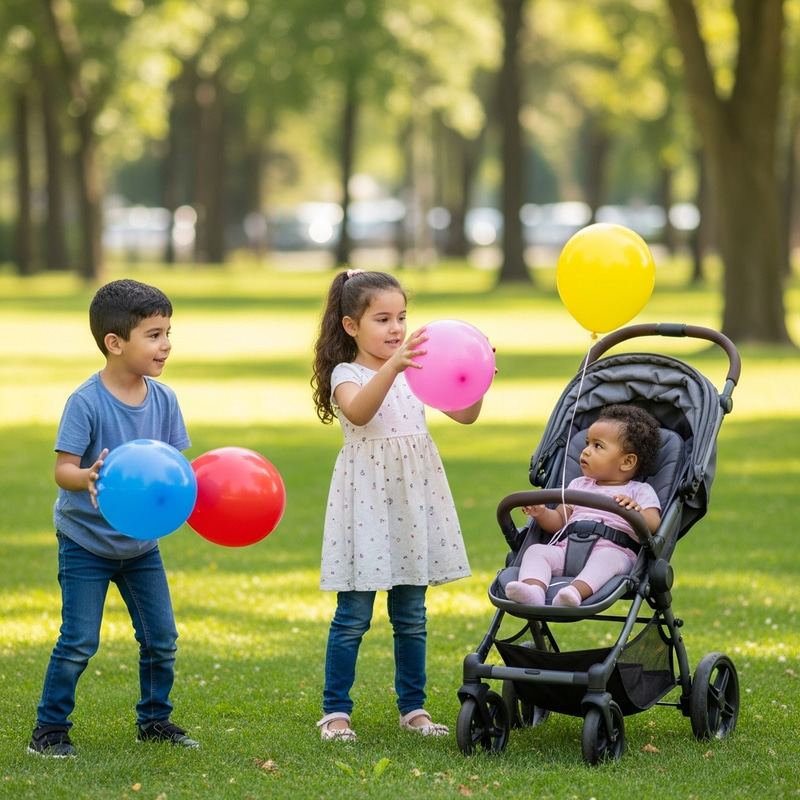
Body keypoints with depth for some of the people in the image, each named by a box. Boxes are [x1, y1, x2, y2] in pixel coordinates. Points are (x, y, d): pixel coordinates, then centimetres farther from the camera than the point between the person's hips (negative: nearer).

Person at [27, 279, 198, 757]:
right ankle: (49, 730, 7)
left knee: (161, 638, 8)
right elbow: (63, 469, -23)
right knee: (78, 642, -6)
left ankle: (154, 720, 27)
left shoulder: (163, 399, -4)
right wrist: (88, 478, -45)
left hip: (142, 542, 5)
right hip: (86, 542, -5)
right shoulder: (86, 402, -20)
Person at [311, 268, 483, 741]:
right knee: (354, 616, -2)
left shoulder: (416, 371, 10)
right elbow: (359, 410, -30)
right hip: (366, 499, -5)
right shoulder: (346, 375, -6)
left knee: (411, 615, 11)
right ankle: (336, 711, 6)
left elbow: (466, 415, 5)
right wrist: (392, 366, -44)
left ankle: (413, 707, 19)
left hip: (414, 496, 5)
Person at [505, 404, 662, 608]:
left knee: (606, 557, -37)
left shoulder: (640, 492, 12)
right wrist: (541, 514, 4)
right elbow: (559, 521, 26)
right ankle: (532, 590, -47)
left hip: (614, 551, -5)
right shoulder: (578, 486, 29)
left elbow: (653, 526, -3)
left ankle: (577, 591, -61)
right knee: (536, 551, -20)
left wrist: (636, 510, -24)